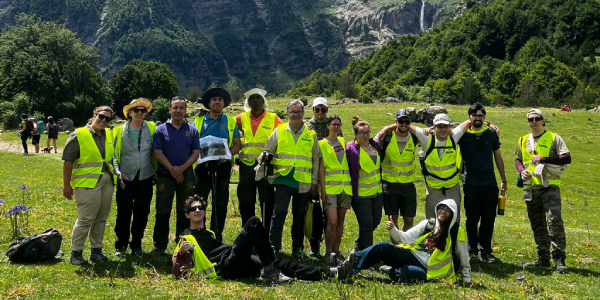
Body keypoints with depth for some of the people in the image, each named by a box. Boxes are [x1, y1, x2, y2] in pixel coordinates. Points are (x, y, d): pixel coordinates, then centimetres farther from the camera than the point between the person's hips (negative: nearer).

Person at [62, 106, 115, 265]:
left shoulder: (110, 135, 12)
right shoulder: (78, 135, -6)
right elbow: (68, 161, -8)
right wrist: (66, 185, -11)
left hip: (107, 182, 6)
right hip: (87, 183, -6)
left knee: (101, 218, 11)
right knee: (85, 219, -5)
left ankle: (96, 251, 21)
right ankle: (76, 253, 6)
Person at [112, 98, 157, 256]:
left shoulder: (152, 128, 2)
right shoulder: (120, 131, 1)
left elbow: (155, 153, 5)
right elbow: (114, 154, 2)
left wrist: (157, 174, 3)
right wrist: (118, 173, -10)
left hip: (146, 178, 1)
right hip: (126, 178, -1)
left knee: (142, 212, 7)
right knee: (123, 212, 3)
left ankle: (136, 245, 21)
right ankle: (121, 245, 18)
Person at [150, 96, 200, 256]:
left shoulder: (192, 130, 7)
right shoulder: (161, 130, 3)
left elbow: (196, 153, 2)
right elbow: (158, 153, -4)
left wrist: (181, 169, -13)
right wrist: (172, 169, -14)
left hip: (186, 176, 1)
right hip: (165, 176, -1)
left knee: (185, 213, 6)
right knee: (162, 212, 3)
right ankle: (160, 246, 12)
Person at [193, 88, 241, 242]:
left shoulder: (230, 122, 9)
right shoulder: (199, 121, 9)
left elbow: (237, 144, 7)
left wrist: (227, 154, -12)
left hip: (222, 167, 1)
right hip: (202, 167, -1)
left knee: (220, 204, 7)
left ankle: (217, 238, 17)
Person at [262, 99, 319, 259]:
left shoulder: (311, 134, 8)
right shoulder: (279, 131, 6)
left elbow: (315, 159, 12)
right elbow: (267, 149, 11)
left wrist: (314, 182, 8)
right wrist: (265, 156, -13)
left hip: (303, 183, 1)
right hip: (283, 178, -1)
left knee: (299, 216, 9)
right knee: (279, 212, -11)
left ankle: (297, 248, 19)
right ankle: (273, 246, -3)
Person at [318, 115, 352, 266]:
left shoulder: (343, 141, 13)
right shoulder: (322, 143, 0)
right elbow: (321, 168, -4)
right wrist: (323, 189, -9)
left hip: (345, 187, 5)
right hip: (330, 187, -5)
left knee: (340, 221, 8)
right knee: (332, 221, -13)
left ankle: (336, 251, 17)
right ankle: (328, 253, -1)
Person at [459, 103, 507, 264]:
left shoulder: (492, 133, 4)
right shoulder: (462, 134, -3)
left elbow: (498, 156, 13)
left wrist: (503, 180, 14)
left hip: (490, 184, 2)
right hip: (471, 184, -2)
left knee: (488, 219, 7)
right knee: (472, 219, 3)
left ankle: (486, 252, 20)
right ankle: (473, 252, 14)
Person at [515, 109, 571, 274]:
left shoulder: (554, 138, 0)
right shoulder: (523, 140, 14)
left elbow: (567, 158, -8)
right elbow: (518, 159, 24)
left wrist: (543, 159, -15)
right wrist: (522, 171, 2)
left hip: (550, 186, -5)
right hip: (531, 187, 5)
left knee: (555, 220, -15)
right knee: (537, 224, 9)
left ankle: (559, 259, -11)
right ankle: (543, 258, 18)